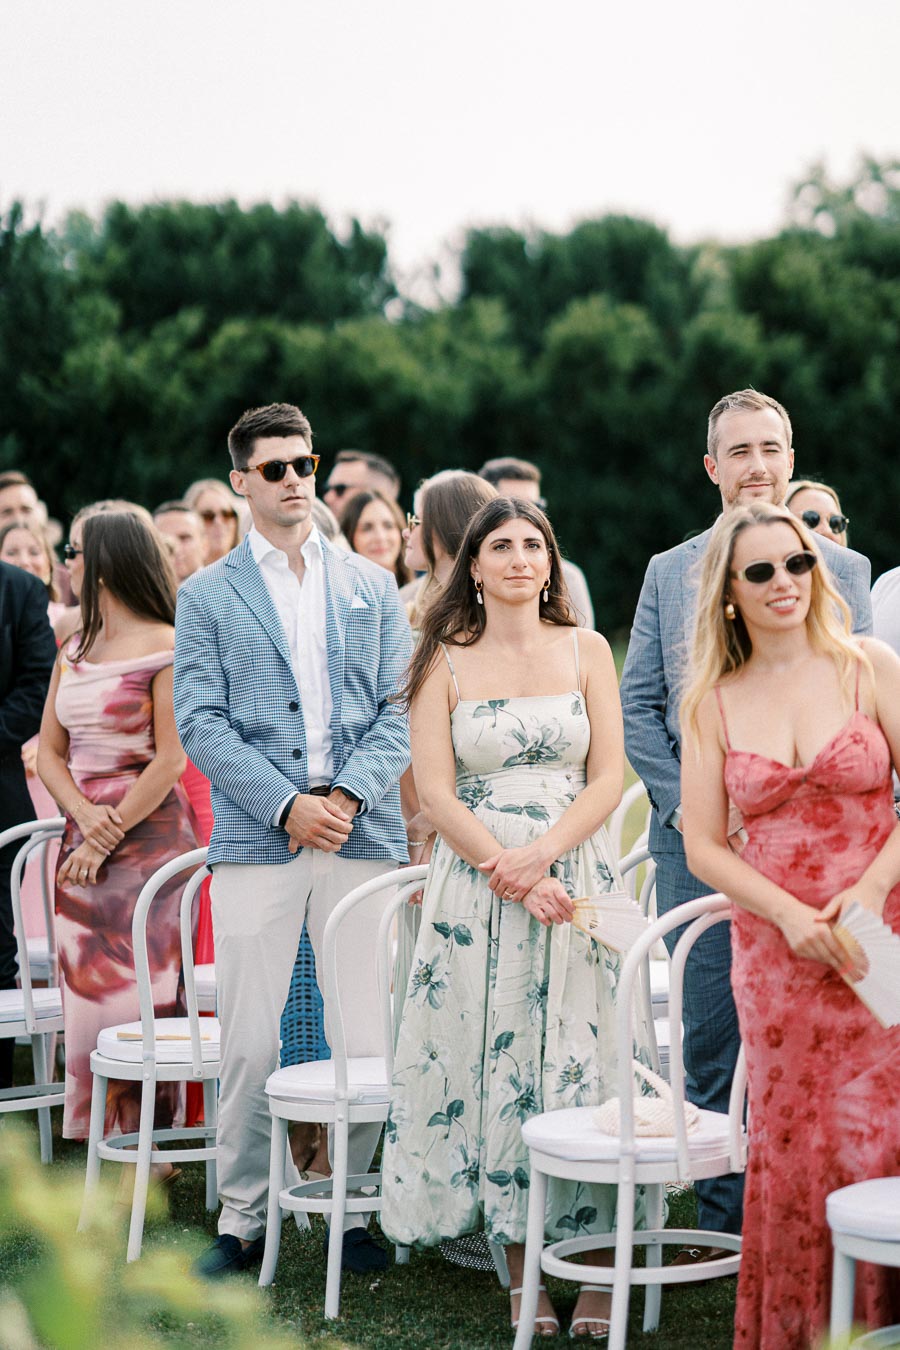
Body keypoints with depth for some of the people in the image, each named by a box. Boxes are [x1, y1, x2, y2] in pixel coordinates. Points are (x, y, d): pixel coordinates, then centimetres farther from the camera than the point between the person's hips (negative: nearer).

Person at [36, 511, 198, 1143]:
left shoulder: (165, 650, -7)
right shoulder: (73, 651, 14)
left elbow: (170, 761, -12)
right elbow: (50, 751, 12)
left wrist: (108, 837, -13)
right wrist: (85, 815, -6)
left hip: (148, 835, -7)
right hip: (83, 839, 7)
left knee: (140, 994, -6)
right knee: (85, 993, 5)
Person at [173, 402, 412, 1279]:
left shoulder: (372, 588, 14)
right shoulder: (208, 596, 7)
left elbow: (397, 711, 8)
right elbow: (200, 722, 0)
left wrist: (347, 795, -8)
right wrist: (286, 805, -11)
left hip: (361, 837, 2)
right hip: (255, 844, -2)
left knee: (368, 1041, 0)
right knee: (248, 1043, -2)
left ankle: (349, 1209, 14)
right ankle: (241, 1217, 10)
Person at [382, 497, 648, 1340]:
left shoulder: (587, 651, 8)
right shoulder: (446, 662, 5)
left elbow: (608, 778, 2)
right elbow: (435, 789, -1)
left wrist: (542, 854, -13)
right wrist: (508, 873, -13)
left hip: (576, 878, 0)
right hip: (477, 883, 0)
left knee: (580, 1062, -4)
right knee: (491, 1066, -1)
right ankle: (521, 1276, 5)